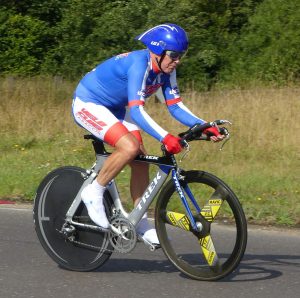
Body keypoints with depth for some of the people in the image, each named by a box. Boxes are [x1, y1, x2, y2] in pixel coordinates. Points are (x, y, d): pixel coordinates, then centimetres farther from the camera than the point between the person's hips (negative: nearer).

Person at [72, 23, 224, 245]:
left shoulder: (165, 70, -6)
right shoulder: (139, 64, -31)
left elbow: (176, 106, -4)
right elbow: (136, 111, -39)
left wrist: (204, 126, -18)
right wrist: (165, 137, -50)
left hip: (114, 109, 9)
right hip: (88, 105, -9)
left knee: (141, 161, -2)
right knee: (130, 147, -28)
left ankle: (140, 222, 8)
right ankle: (94, 193, -11)